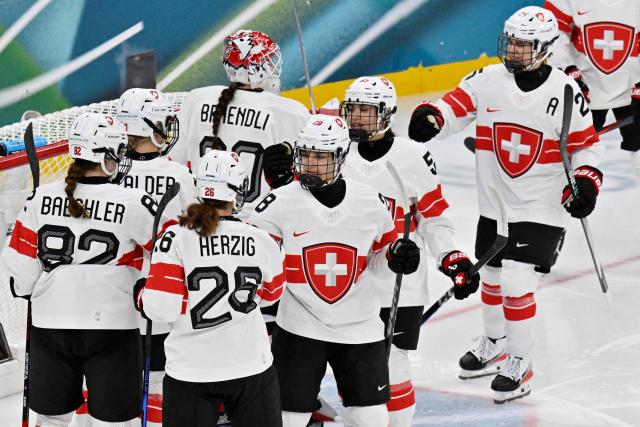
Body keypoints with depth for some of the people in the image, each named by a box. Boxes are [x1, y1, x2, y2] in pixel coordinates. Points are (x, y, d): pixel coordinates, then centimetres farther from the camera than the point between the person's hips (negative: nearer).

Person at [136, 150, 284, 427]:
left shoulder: (177, 238, -11)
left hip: (190, 371, -1)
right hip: (252, 370, 1)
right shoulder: (262, 241, -3)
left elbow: (162, 309, -14)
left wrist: (142, 295, 6)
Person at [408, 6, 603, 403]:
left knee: (517, 284, -12)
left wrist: (586, 183, -17)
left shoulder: (564, 91, -12)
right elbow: (455, 105, -6)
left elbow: (588, 145, -4)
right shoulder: (488, 80, -5)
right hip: (494, 205, 4)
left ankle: (519, 366, 5)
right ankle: (494, 345, 44)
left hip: (542, 209, -4)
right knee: (492, 278, 19)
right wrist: (430, 116, -27)